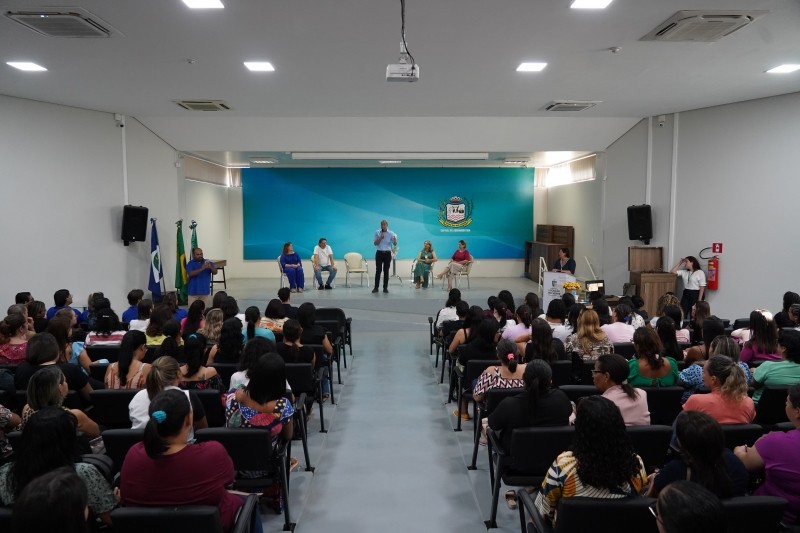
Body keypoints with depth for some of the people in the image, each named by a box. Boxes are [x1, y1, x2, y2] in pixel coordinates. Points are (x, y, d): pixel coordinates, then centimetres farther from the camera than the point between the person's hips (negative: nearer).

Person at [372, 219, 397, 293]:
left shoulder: (391, 233, -2)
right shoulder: (377, 233, 2)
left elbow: (395, 244, -8)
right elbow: (375, 243, -5)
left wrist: (395, 241, -31)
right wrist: (380, 238, -20)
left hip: (387, 253, 0)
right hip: (379, 253, 0)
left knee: (386, 270, 2)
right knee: (378, 270, -2)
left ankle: (385, 287, 8)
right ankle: (376, 287, 3)